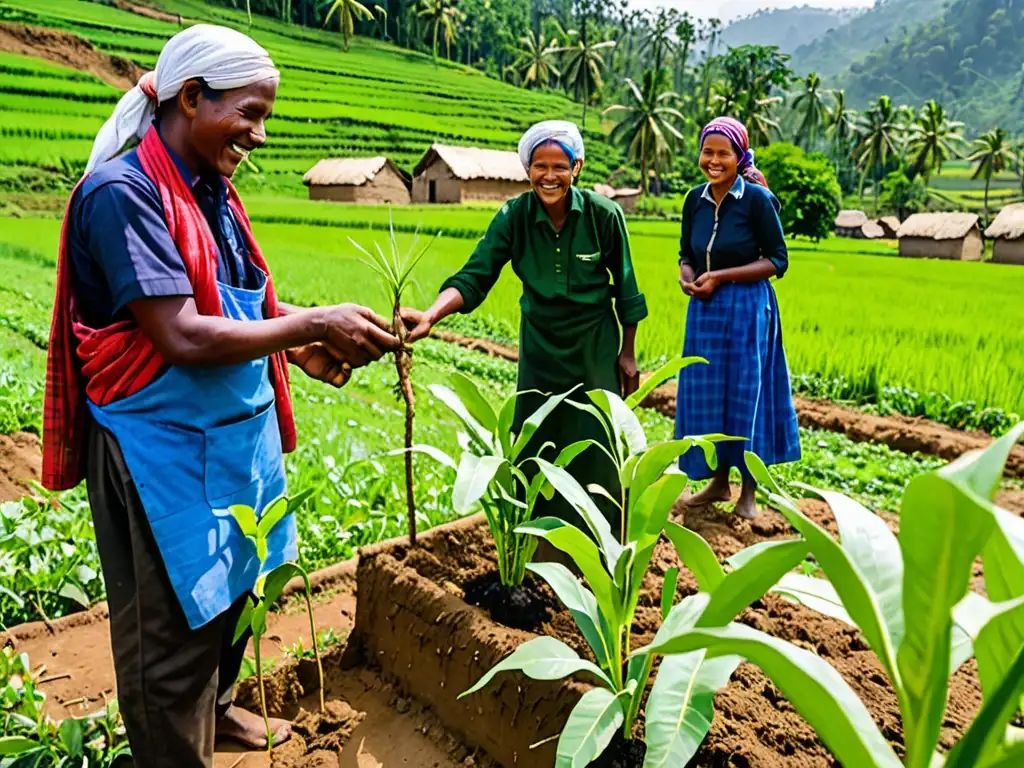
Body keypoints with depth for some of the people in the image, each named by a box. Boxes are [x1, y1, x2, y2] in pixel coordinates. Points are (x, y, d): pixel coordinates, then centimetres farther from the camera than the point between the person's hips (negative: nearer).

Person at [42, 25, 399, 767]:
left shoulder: (212, 192, 6)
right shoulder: (122, 194, -18)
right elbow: (181, 337, -26)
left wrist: (299, 347, -4)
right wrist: (314, 324, -20)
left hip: (238, 435, 9)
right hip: (166, 450, -8)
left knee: (232, 591, 24)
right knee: (174, 627, 8)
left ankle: (216, 708, 47)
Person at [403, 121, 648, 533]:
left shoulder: (604, 215, -15)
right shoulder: (513, 217, -13)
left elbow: (625, 288, -5)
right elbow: (473, 277, -20)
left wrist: (627, 354, 0)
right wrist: (430, 316, -38)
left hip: (595, 347, -2)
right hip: (540, 345, 2)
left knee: (596, 450, 4)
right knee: (535, 448, 11)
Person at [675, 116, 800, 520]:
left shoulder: (757, 199, -10)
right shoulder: (695, 199, 5)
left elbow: (777, 260, -9)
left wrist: (720, 276, -17)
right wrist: (686, 277, -8)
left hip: (747, 308, -5)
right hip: (704, 309, 5)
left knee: (746, 393, 2)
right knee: (706, 393, 9)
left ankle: (748, 491, 17)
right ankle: (718, 482, 25)